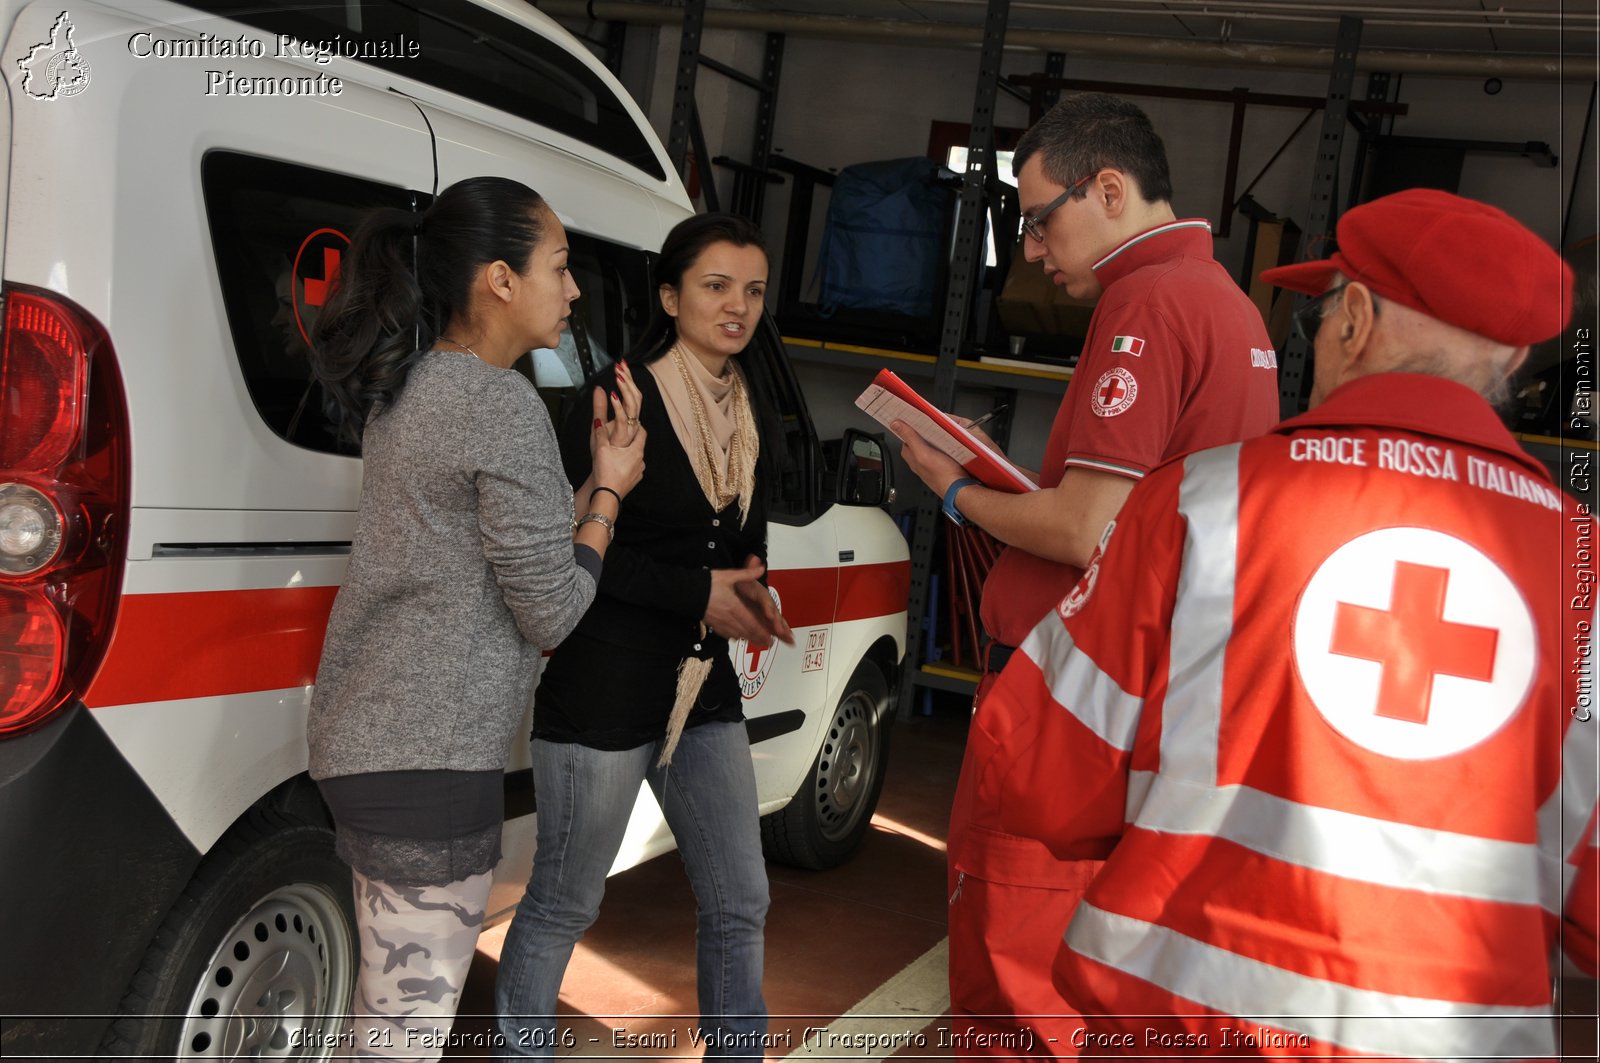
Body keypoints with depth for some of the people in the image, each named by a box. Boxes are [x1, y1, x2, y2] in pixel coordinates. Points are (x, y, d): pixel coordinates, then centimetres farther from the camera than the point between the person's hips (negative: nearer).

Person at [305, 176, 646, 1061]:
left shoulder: (406, 387, 12)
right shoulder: (502, 403, -16)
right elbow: (550, 612, -12)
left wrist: (598, 467, 11)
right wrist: (610, 487, -1)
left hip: (365, 735, 10)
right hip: (429, 755, -10)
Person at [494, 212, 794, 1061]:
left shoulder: (746, 415, 9)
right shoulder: (621, 396, -12)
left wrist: (750, 584, -4)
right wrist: (697, 593, -19)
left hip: (706, 691, 7)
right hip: (602, 695, -7)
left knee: (738, 902, 12)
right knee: (562, 904, 9)